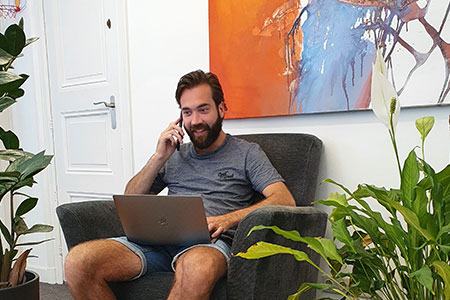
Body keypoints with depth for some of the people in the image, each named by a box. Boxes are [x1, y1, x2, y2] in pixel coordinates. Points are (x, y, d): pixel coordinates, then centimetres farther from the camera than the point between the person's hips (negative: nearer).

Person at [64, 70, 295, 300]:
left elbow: (285, 200, 0)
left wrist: (228, 219, -14)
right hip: (159, 238, 4)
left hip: (210, 240, -4)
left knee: (198, 267, -43)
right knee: (78, 262, -22)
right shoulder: (175, 155, 25)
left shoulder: (246, 153, 14)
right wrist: (159, 158, 6)